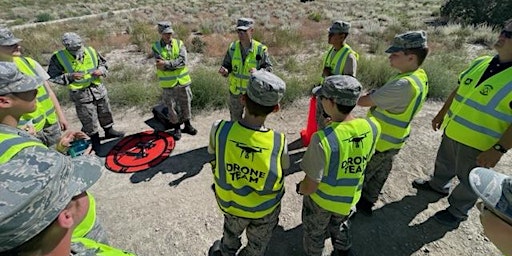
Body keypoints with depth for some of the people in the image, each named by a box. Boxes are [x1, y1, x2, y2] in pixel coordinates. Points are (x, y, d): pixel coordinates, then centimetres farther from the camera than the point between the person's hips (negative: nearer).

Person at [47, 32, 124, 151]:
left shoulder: (91, 51, -3)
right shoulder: (58, 57, -11)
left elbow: (103, 64, 12)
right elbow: (53, 77, -7)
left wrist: (100, 71, -9)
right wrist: (70, 77, -20)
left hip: (98, 89, 4)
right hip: (81, 94, -3)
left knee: (105, 113, 18)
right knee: (89, 119, 4)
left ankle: (109, 131, 40)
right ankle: (95, 140, 23)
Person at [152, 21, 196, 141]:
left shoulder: (179, 44, -1)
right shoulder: (156, 47, -3)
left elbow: (183, 61, -17)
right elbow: (161, 65, -15)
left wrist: (167, 64, -22)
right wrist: (176, 64, -18)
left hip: (183, 81, 1)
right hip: (168, 83, -1)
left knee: (185, 104, 13)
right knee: (171, 107, 9)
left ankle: (187, 125, 32)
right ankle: (176, 128, 27)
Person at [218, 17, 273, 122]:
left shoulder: (260, 49, -14)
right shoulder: (233, 47, -6)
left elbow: (268, 68, -12)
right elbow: (227, 65, 0)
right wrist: (225, 71, -24)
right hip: (235, 91, 3)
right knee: (235, 119, 21)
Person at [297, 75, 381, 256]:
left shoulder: (323, 139, -37)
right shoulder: (372, 127, -20)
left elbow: (310, 187, -28)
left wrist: (299, 188, -5)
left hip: (321, 200, -5)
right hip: (350, 198, 5)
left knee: (314, 234, 26)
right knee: (340, 227, 35)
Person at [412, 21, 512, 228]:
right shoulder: (481, 63, 1)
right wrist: (442, 114, 17)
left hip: (478, 143, -6)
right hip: (452, 131, 6)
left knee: (468, 181, 13)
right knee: (444, 163, 27)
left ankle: (457, 211, 34)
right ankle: (438, 185, 53)